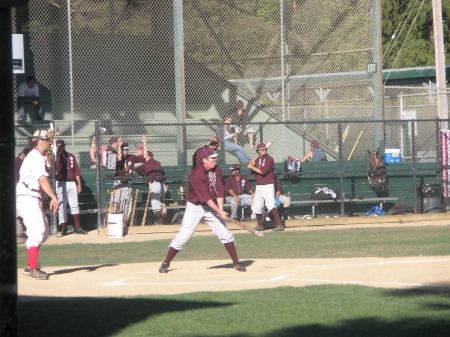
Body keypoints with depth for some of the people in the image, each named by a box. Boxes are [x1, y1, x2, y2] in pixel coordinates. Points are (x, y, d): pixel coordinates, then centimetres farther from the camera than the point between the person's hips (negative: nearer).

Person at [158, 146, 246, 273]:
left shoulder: (216, 170, -3)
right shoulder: (196, 174, -24)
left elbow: (219, 191, -5)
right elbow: (204, 197, -26)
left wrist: (221, 209, -18)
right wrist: (218, 212, -27)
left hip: (212, 206, 5)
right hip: (195, 207, -5)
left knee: (225, 233, 0)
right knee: (183, 236, -7)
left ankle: (236, 262, 9)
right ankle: (166, 263, 4)